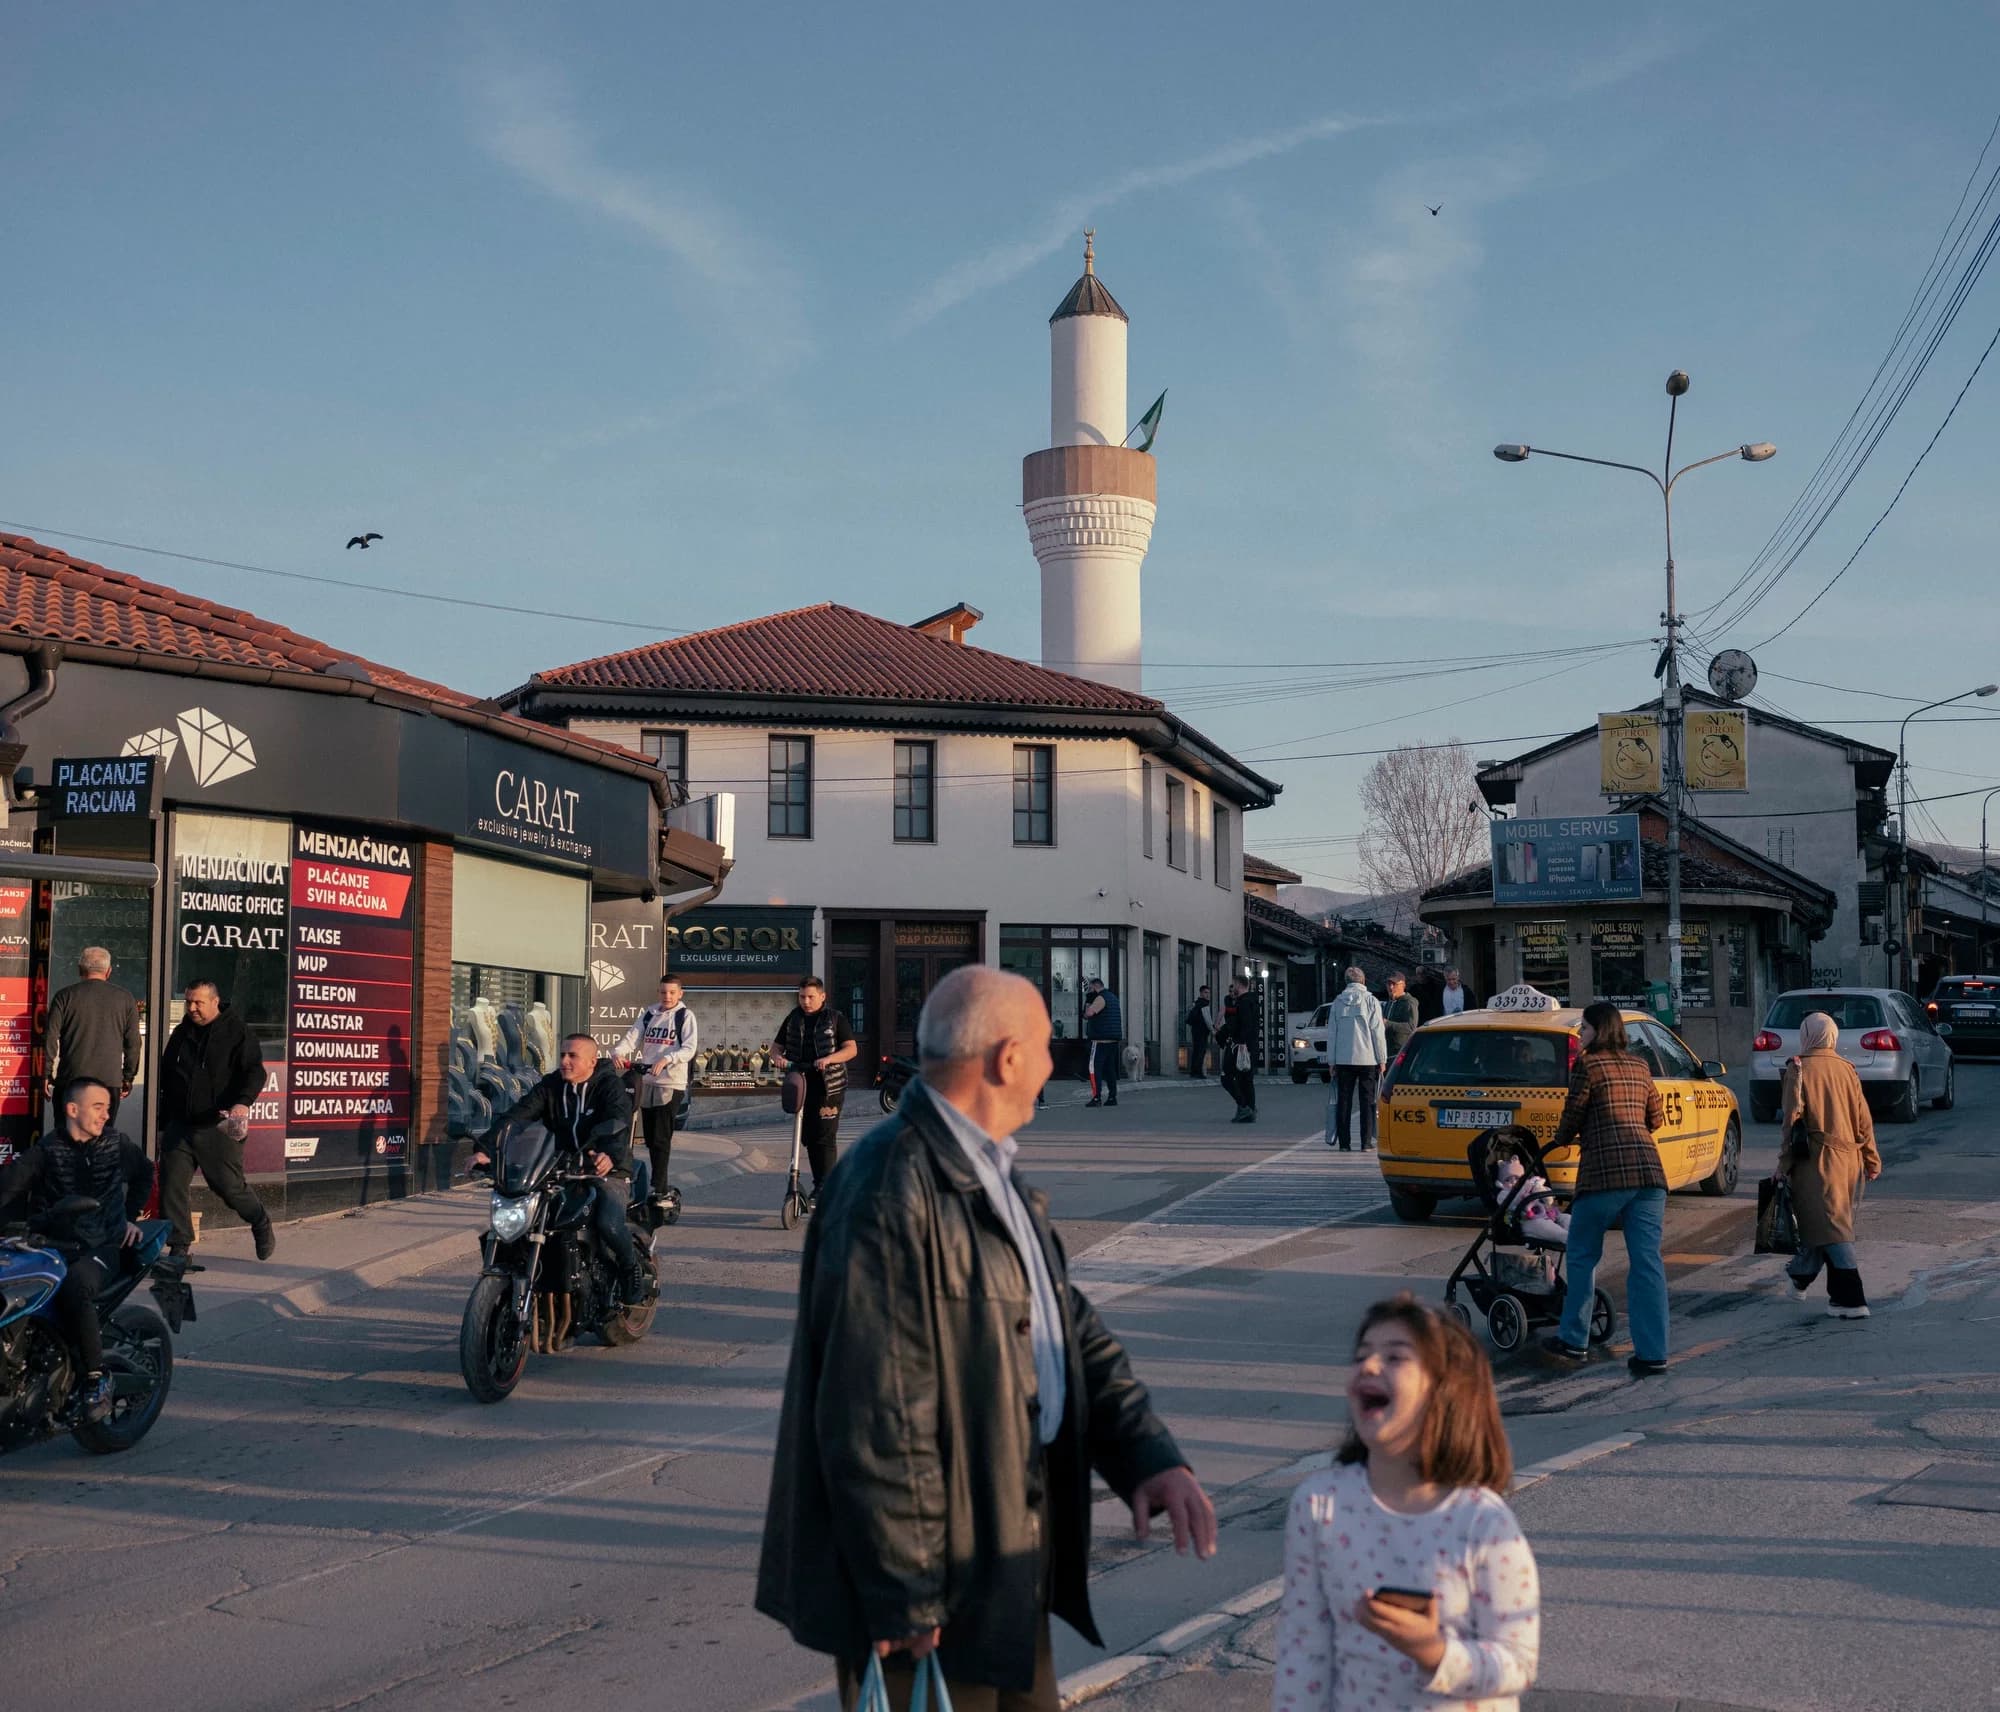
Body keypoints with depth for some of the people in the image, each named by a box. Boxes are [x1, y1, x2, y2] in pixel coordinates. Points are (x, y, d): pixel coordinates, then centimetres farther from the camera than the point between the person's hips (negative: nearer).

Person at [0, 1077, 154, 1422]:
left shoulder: (116, 1145, 8)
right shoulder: (46, 1151, 1)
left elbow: (144, 1172, 28)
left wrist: (131, 1216, 20)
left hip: (104, 1246, -1)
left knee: (75, 1286, -34)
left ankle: (97, 1376, -26)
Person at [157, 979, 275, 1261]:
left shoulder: (236, 1033, -2)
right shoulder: (181, 1034, 15)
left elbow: (254, 1071, -11)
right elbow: (165, 1081, 23)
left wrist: (244, 1102, -30)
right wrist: (163, 1123, 21)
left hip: (218, 1128, -5)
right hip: (179, 1127, 5)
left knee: (230, 1186, -1)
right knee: (171, 1186, -3)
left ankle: (262, 1226, 25)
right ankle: (178, 1248, 5)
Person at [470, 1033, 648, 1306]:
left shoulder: (609, 1085, -5)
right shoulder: (550, 1086, 8)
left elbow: (619, 1122, -25)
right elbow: (516, 1115, -6)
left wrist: (610, 1154, -48)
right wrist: (486, 1148, -23)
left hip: (605, 1171, -4)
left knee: (609, 1224, -30)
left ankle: (632, 1268, 2)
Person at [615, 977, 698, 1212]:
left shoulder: (685, 1016, 0)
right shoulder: (649, 1013, 14)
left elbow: (689, 1049, -11)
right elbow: (633, 1036, 5)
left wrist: (666, 1059, -27)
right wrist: (620, 1053, -16)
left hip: (671, 1084, -6)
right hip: (647, 1084, 6)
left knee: (661, 1140, -10)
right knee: (650, 1139, 9)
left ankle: (659, 1190, -8)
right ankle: (664, 1189, 19)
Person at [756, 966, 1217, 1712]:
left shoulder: (997, 1176, 12)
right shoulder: (892, 1189, -22)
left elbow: (1071, 1329, 13)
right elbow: (875, 1416, -24)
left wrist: (1151, 1453, -2)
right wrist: (906, 1597, -21)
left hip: (1014, 1555, 10)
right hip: (937, 1578, -10)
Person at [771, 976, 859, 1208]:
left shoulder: (835, 1019, 1)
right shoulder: (793, 1018, 13)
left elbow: (851, 1049, -6)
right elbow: (776, 1045, 17)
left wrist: (828, 1059, -23)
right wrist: (777, 1057, -8)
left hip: (829, 1086, -5)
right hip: (801, 1085, 5)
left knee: (825, 1137, -10)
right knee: (809, 1137, 8)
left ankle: (824, 1189, -9)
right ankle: (819, 1184, 17)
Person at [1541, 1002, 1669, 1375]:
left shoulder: (1588, 1065, -2)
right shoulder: (1639, 1066, 17)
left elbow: (1572, 1119, 1)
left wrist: (1558, 1141, 21)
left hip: (1605, 1172, -5)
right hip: (1649, 1169, 6)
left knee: (1583, 1256, 10)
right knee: (1647, 1261, 3)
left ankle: (1574, 1340, 17)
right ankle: (1652, 1353, 0)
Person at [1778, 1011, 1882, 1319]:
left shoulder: (1799, 1069, -7)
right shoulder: (1846, 1069, 7)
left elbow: (1792, 1118, -10)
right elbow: (1863, 1118, 8)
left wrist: (1785, 1161, -4)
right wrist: (1872, 1159, 16)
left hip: (1817, 1157, -5)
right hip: (1849, 1158, 5)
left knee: (1829, 1224, -7)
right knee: (1827, 1220, 17)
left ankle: (1851, 1299, -16)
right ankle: (1801, 1275, 31)